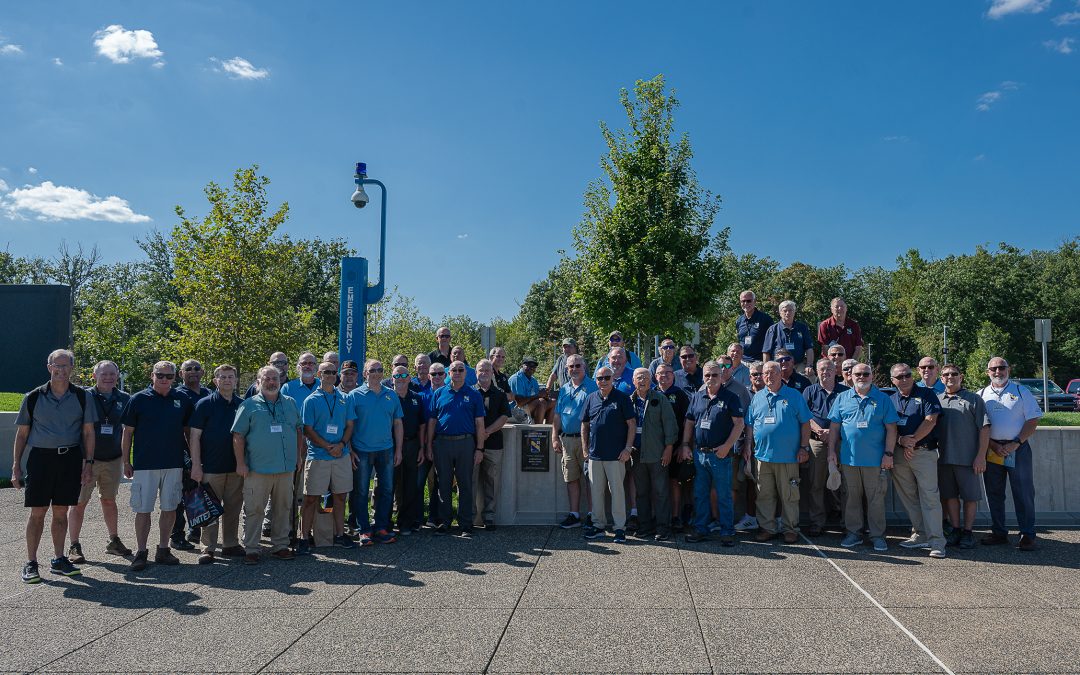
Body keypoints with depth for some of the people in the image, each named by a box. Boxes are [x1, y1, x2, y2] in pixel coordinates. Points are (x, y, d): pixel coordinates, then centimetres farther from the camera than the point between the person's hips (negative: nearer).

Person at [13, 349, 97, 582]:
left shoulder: (81, 397, 6)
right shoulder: (33, 397, 4)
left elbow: (88, 432, 7)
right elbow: (22, 434, 7)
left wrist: (88, 462, 0)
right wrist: (16, 466, 2)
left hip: (71, 458, 1)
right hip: (40, 457, -1)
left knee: (61, 511, 9)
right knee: (37, 512, -1)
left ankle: (58, 560, 19)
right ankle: (30, 563, 10)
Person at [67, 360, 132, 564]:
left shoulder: (123, 399, 4)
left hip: (113, 460, 3)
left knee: (109, 500, 15)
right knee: (79, 502, 0)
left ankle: (114, 541, 25)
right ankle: (74, 546, 10)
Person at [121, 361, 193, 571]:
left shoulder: (182, 400, 6)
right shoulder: (138, 399, -1)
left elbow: (188, 432, 13)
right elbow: (127, 432, 2)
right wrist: (126, 462, -1)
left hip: (174, 464, 3)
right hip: (145, 464, -3)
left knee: (170, 508, 8)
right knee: (143, 510, 2)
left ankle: (163, 550, 19)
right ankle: (141, 552, 12)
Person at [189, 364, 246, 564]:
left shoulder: (242, 405, 8)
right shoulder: (205, 404, -3)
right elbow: (194, 436, -5)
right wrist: (196, 465, -11)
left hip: (236, 467, 4)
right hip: (211, 467, -4)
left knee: (233, 508, 10)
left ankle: (231, 544, 20)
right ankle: (208, 548, 9)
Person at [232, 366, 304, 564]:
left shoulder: (291, 404, 12)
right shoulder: (249, 405, 0)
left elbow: (299, 430, 18)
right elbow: (238, 435, -3)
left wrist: (299, 456, 12)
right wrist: (240, 463, -8)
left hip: (287, 467, 4)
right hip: (258, 468, -4)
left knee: (283, 508, 10)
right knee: (254, 510, 0)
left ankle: (280, 546, 21)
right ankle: (251, 549, 9)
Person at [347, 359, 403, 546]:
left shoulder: (392, 395, 7)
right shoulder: (355, 396, -3)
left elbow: (398, 424, 10)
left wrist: (398, 450, 5)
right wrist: (349, 451, -10)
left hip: (386, 450, 3)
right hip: (362, 451, -3)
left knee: (386, 490, 7)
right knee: (360, 492, 3)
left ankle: (381, 528, 18)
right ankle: (363, 530, 13)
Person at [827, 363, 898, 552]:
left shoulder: (882, 399, 2)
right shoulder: (842, 398, 7)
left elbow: (891, 428, 0)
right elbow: (834, 427, 7)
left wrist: (888, 454, -7)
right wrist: (832, 451, 1)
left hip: (875, 459, -2)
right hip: (849, 458, 2)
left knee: (876, 499, 4)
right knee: (852, 497, 10)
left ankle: (878, 536, 14)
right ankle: (853, 533, 20)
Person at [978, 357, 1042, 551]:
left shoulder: (1021, 391, 4)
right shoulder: (982, 395, 9)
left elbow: (1033, 420, -1)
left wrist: (1016, 444, -10)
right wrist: (993, 446, -7)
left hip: (1017, 448, -2)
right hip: (991, 450, 2)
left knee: (1023, 493, -2)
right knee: (994, 494, 7)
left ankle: (1027, 535, 5)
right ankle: (999, 533, 16)